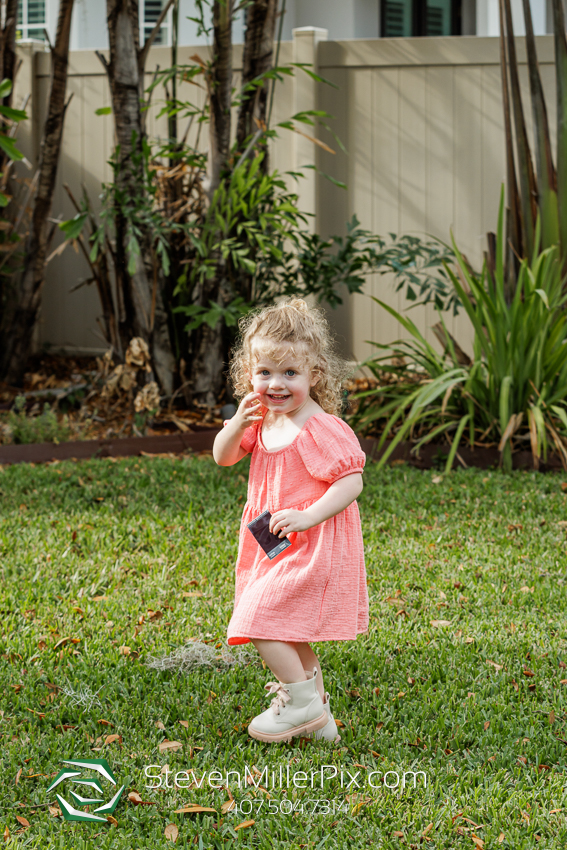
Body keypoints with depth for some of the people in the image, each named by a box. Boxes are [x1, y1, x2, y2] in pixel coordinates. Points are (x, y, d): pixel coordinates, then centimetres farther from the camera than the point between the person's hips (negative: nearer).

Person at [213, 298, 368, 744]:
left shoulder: (322, 429, -20)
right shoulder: (264, 420, 5)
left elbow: (351, 482, -23)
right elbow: (223, 457, 8)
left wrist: (307, 516, -33)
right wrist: (239, 423, -12)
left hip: (313, 549, -9)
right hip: (278, 550, 9)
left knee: (262, 621, -14)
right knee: (290, 636, 18)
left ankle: (303, 702, -1)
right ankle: (319, 719, 32)